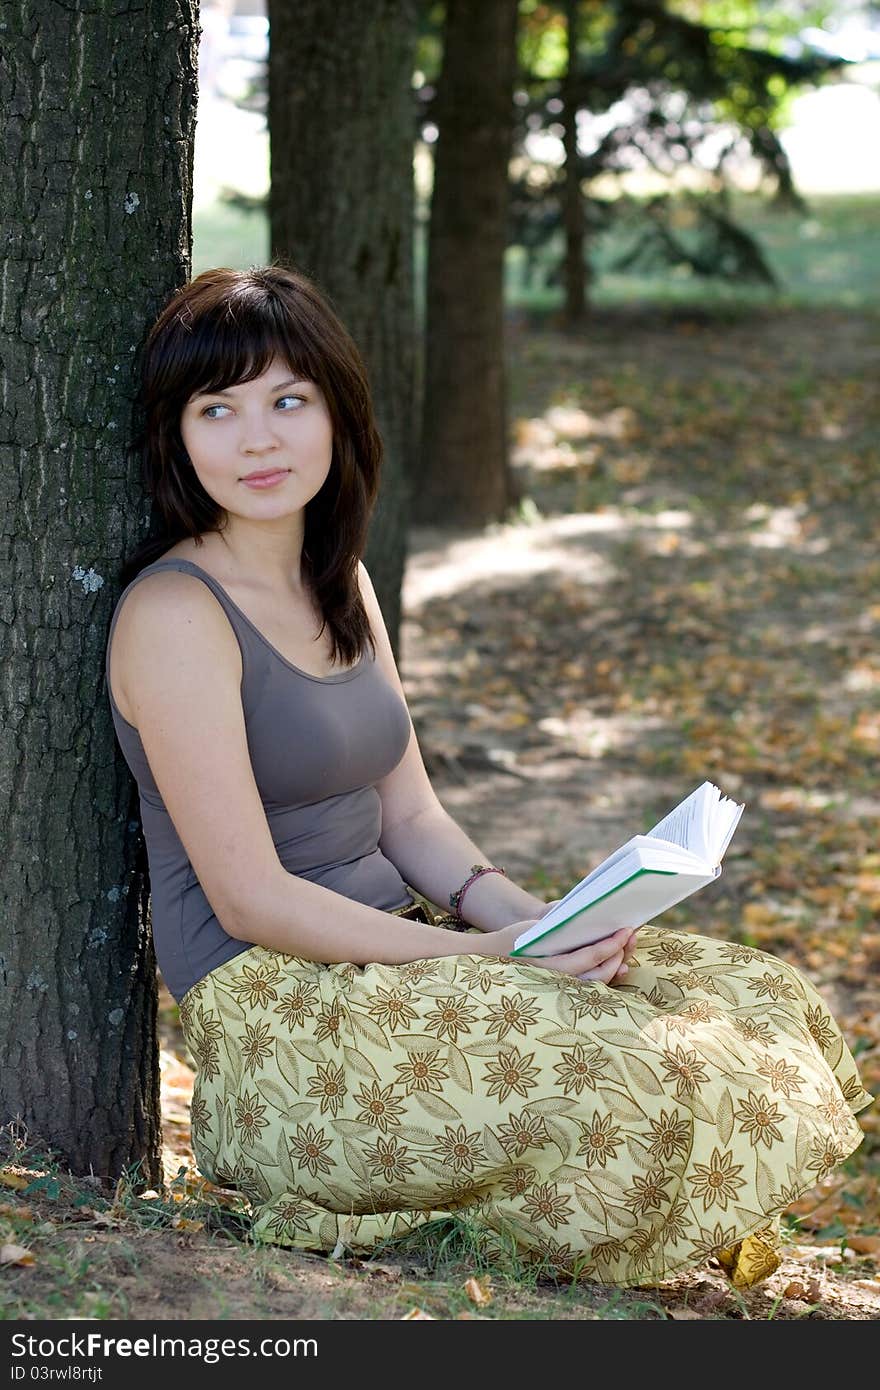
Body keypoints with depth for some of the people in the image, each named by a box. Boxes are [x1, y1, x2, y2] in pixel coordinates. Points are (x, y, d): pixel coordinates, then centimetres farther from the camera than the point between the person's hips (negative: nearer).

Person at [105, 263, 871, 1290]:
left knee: (763, 1002, -3)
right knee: (628, 1080, -28)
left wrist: (528, 917, -6)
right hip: (276, 1003, -8)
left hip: (395, 944, 8)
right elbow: (250, 897, -18)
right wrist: (485, 954, -19)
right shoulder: (174, 615, -14)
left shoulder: (339, 584, 13)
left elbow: (409, 814, 13)